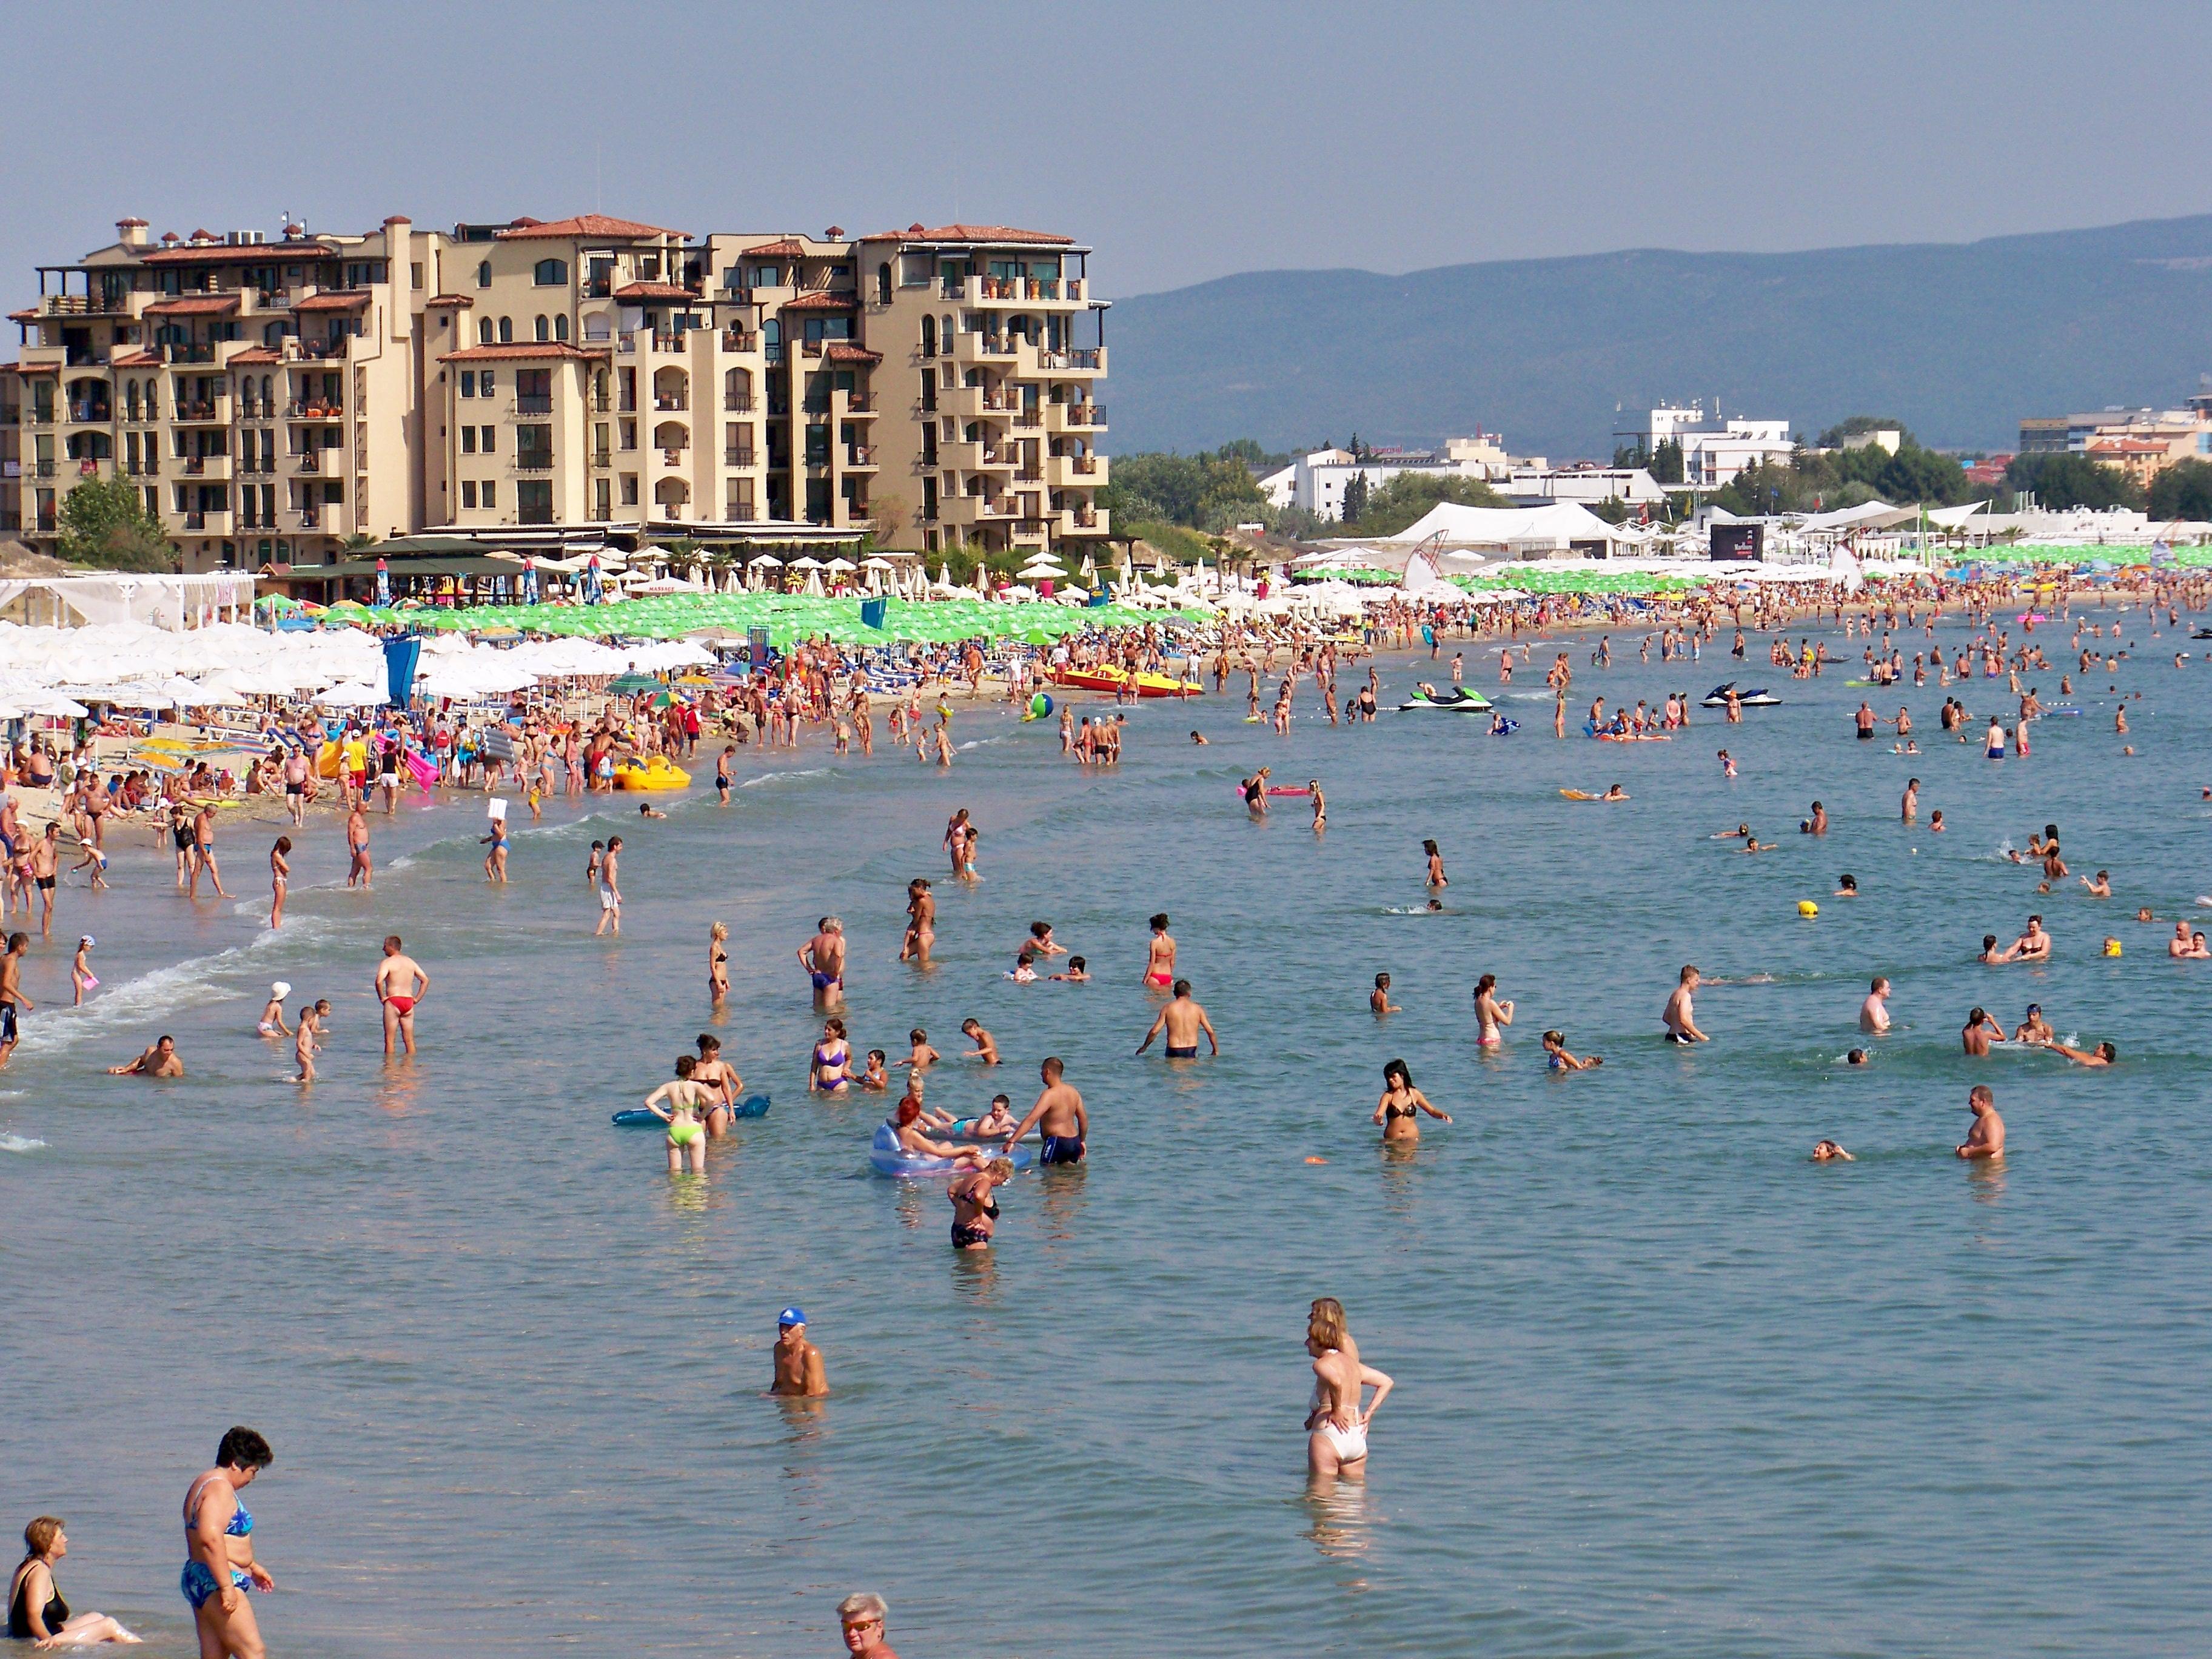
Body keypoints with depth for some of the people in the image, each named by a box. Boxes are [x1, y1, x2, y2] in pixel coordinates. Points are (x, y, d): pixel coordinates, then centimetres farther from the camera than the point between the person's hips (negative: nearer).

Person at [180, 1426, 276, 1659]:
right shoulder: (220, 1489, -15)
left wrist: (252, 1567, 37)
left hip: (199, 1582, 11)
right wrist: (227, 1586, -27)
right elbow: (211, 1539, -28)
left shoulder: (205, 1484, 19)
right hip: (214, 1584, -11)